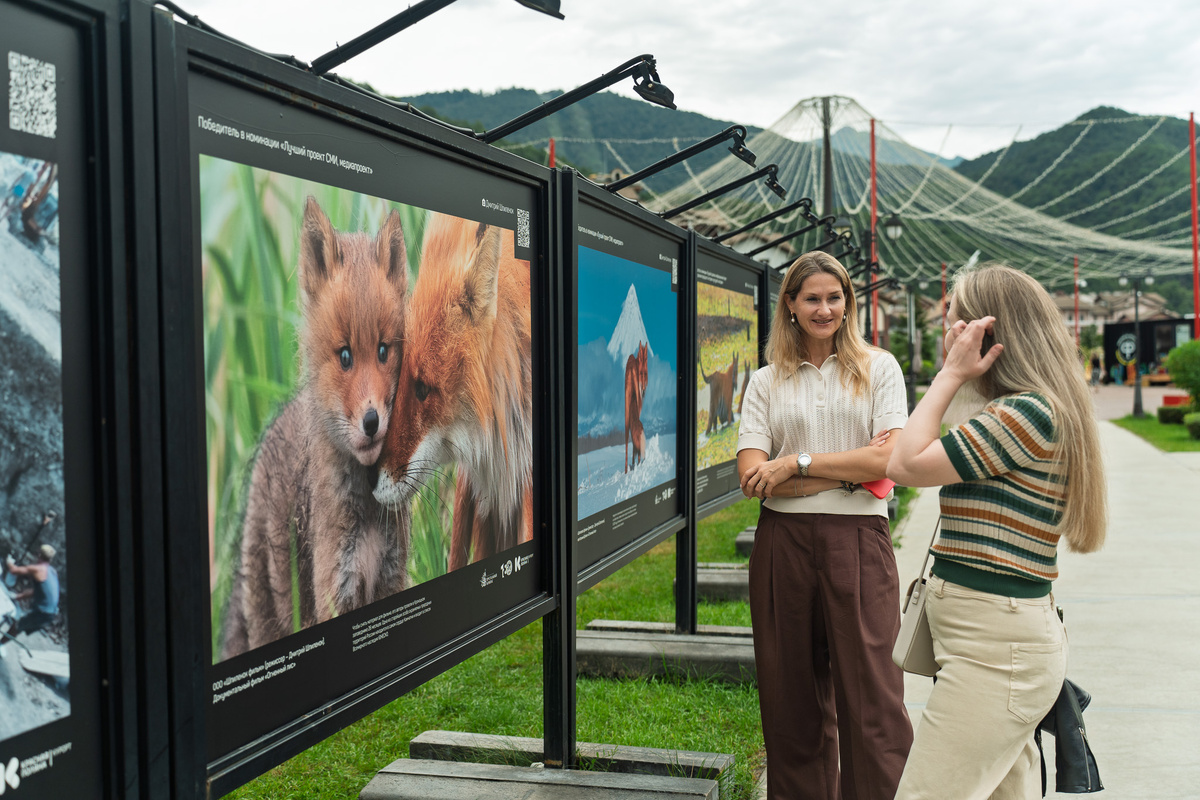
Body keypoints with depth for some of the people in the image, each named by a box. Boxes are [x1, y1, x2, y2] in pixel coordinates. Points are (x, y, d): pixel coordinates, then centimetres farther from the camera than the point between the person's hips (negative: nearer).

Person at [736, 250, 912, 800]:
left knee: (872, 701, -4)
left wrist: (798, 462, -8)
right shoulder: (766, 382, 10)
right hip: (783, 543, 2)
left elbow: (889, 457, -6)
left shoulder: (878, 368, 7)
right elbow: (753, 476, -2)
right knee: (792, 699, 8)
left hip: (857, 539, -2)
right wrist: (852, 471, -8)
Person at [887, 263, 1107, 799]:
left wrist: (950, 373, -10)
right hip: (999, 639, 10)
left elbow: (906, 466, -16)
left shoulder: (1028, 412, -16)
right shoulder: (1015, 412, 15)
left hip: (995, 649, -10)